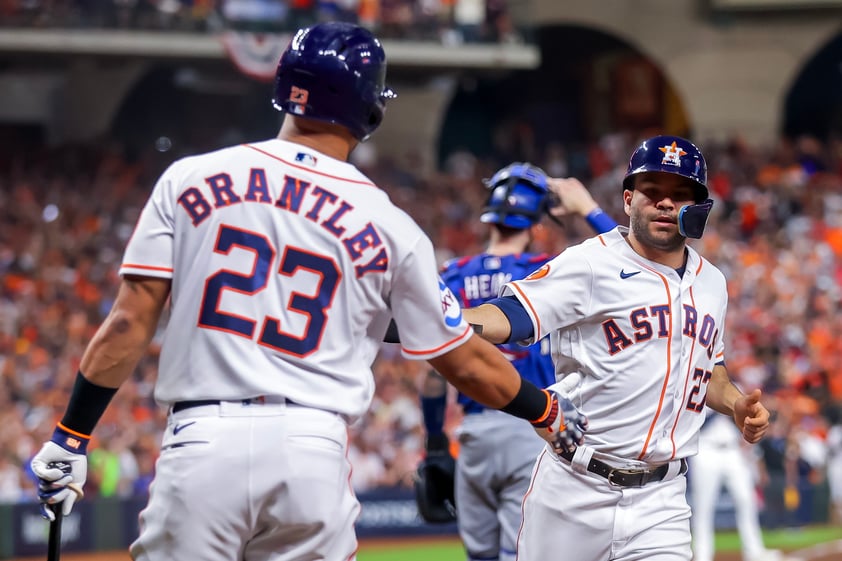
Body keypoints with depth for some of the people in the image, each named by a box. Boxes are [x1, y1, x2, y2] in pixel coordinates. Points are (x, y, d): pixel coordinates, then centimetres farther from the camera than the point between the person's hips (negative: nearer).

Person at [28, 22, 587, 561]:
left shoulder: (190, 179, 5)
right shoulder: (389, 228, 5)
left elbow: (129, 324, 1)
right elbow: (465, 360, 14)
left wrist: (70, 437, 7)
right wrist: (549, 413, 31)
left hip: (201, 442, 0)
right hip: (314, 454, 1)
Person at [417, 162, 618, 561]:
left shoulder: (452, 279, 4)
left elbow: (434, 372, 6)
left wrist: (435, 440, 16)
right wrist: (588, 209, 6)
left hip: (474, 432, 4)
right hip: (534, 432, -3)